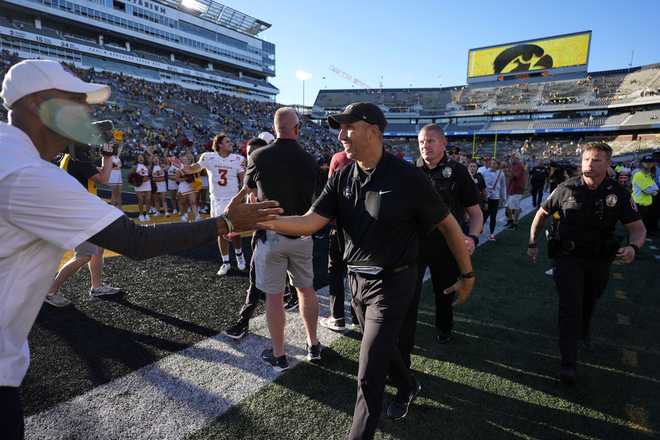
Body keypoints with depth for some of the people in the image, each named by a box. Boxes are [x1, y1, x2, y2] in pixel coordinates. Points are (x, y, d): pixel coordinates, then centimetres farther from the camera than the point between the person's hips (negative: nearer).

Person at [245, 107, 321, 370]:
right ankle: (313, 346, 31)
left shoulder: (259, 157, -8)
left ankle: (279, 356, 21)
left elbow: (252, 192, 8)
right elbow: (312, 195, 2)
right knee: (306, 290, 17)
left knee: (274, 296, 8)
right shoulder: (310, 161, -6)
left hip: (271, 233, -2)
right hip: (302, 234, 3)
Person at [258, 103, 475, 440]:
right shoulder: (341, 178, -2)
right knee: (380, 346, 28)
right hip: (357, 279, 6)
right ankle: (408, 387, 58)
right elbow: (310, 222, -10)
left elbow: (448, 225, -8)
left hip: (391, 283, -6)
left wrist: (467, 275, -1)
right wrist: (266, 221, -27)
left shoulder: (407, 177, -17)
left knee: (368, 375, 0)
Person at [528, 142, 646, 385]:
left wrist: (633, 247, -29)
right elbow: (542, 213, 2)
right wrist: (532, 242, -2)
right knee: (570, 306, -8)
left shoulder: (618, 193, -8)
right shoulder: (567, 188, -10)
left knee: (589, 302, 23)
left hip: (599, 259, 3)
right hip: (568, 257, -2)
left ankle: (583, 332, 54)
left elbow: (638, 228, -6)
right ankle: (569, 363, -3)